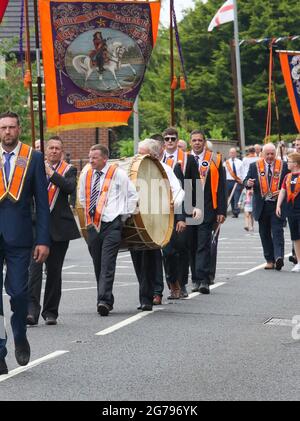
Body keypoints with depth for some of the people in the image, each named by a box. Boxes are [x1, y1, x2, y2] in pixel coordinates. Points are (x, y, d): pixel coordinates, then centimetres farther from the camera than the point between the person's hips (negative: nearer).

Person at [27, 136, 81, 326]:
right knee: (35, 266, -14)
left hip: (59, 227, 0)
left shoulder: (68, 170, 7)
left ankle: (51, 312, 14)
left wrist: (51, 173, -16)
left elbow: (70, 188, -13)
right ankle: (32, 309, -19)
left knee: (54, 270, 6)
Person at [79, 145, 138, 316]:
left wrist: (125, 215, 3)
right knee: (98, 265, 8)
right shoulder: (86, 175, 11)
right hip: (93, 225, 5)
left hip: (112, 225, -5)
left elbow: (133, 195, 4)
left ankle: (104, 300, -22)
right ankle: (106, 300, 19)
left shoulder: (118, 174, -1)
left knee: (107, 264, -15)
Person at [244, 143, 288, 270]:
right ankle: (269, 260, 13)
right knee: (265, 234, 7)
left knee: (277, 231, -13)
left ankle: (279, 257, -23)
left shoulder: (283, 165, 4)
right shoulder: (254, 166, 7)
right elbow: (246, 181, 9)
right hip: (262, 206, 2)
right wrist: (248, 183, -16)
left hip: (277, 205, -2)